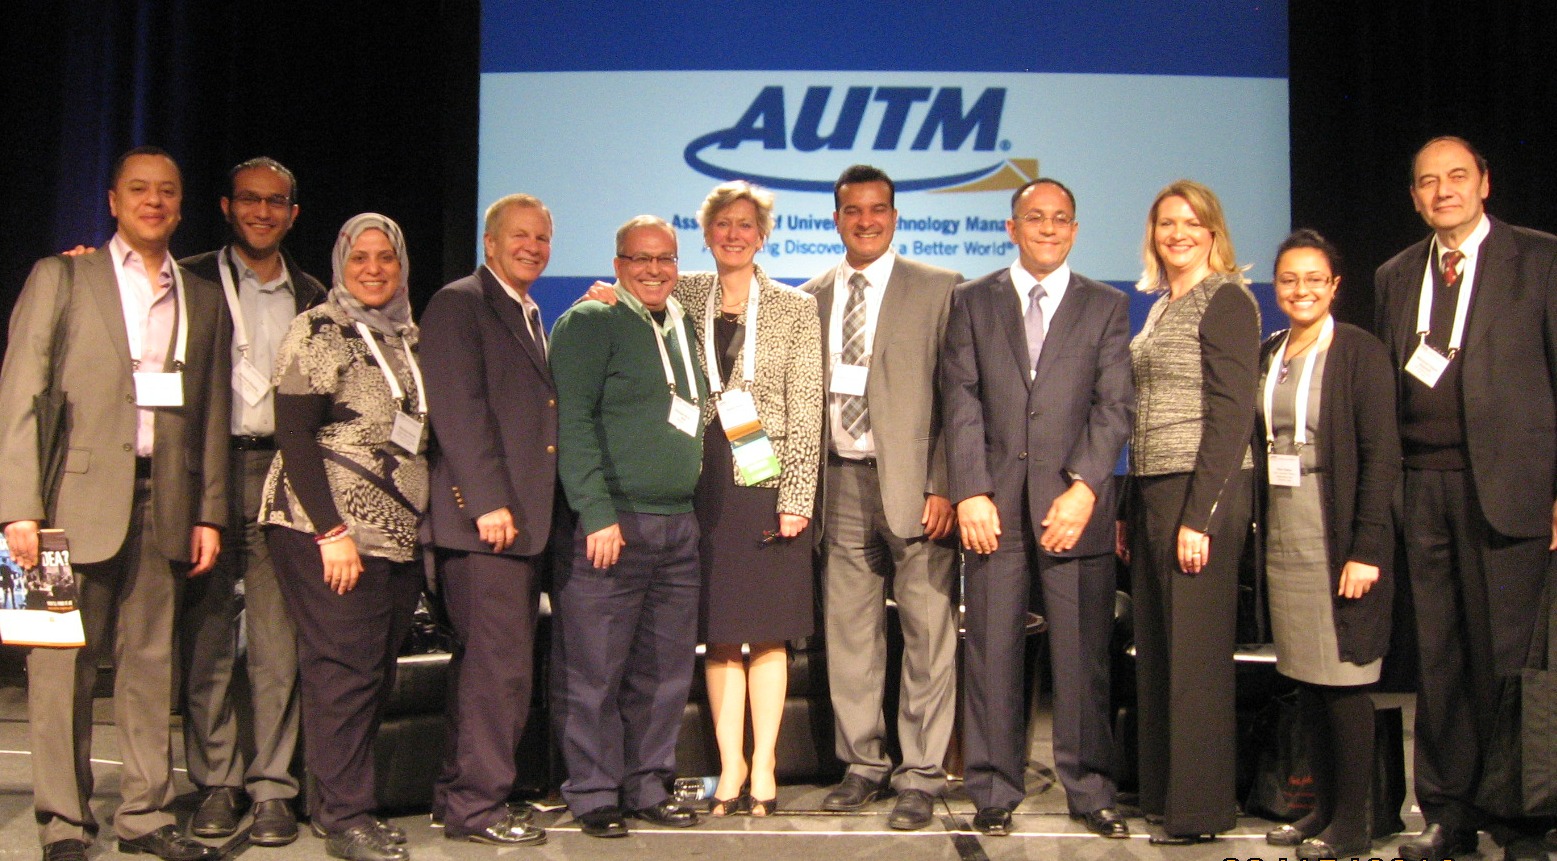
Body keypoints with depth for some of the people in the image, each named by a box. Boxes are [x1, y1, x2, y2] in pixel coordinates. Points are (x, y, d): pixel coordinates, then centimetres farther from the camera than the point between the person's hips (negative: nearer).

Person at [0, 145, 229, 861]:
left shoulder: (204, 299, 15)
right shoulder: (60, 278, 6)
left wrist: (209, 513, 6)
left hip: (165, 501, 3)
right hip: (79, 496, -2)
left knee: (151, 662, 6)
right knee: (63, 662, 1)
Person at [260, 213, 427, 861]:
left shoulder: (407, 338, 15)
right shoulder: (318, 332, -4)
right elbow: (294, 436, -10)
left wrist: (420, 524, 10)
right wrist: (332, 531, -17)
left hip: (399, 533, 7)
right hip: (329, 529, -7)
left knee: (377, 672, 8)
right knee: (344, 669, -6)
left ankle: (341, 800, 19)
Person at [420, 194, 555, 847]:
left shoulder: (530, 317, 23)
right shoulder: (459, 303, -5)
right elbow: (457, 408, -14)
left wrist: (531, 509, 14)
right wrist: (489, 503, -20)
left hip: (524, 520, 9)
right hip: (485, 518, -9)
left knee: (491, 664, 13)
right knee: (499, 664, -8)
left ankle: (460, 793, 22)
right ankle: (476, 806, 2)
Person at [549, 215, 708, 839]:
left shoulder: (684, 328, 17)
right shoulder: (590, 322, -3)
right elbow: (572, 422, -11)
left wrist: (695, 508, 15)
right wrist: (597, 512, -18)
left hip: (679, 526, 7)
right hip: (610, 525, -6)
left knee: (666, 672, 11)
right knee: (595, 670, -1)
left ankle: (649, 787, 22)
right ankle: (594, 794, 11)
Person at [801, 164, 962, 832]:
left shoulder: (938, 289, 2)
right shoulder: (812, 296, 13)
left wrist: (943, 487, -11)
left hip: (913, 483, -4)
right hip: (840, 484, 4)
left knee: (926, 635, 0)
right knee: (847, 634, 9)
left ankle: (920, 776, 11)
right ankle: (864, 765, 22)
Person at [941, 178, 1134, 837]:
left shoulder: (1107, 307, 12)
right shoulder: (972, 302, 12)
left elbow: (1115, 405, 2)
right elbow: (961, 403, 3)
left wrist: (1084, 487, -11)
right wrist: (969, 493, -7)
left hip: (1074, 506, 0)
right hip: (994, 505, 0)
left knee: (1083, 655, 3)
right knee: (991, 653, 2)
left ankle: (1090, 789, 15)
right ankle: (994, 789, 13)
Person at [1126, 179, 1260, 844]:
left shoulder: (1226, 300, -7)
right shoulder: (1161, 307, 18)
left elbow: (1232, 413, -14)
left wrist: (1200, 515, -19)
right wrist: (1131, 508, 12)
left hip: (1201, 491, -8)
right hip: (1151, 490, 8)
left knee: (1196, 652, -3)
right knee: (1155, 647, 11)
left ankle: (1200, 808, 6)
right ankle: (1160, 788, 21)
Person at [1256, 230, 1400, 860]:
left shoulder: (1361, 353, -7)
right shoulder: (1267, 355, 11)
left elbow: (1381, 455, -11)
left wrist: (1366, 548, -16)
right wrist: (1260, 535, 7)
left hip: (1337, 538, -6)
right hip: (1282, 535, 6)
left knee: (1343, 677, -3)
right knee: (1305, 679, 11)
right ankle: (1324, 807, 22)